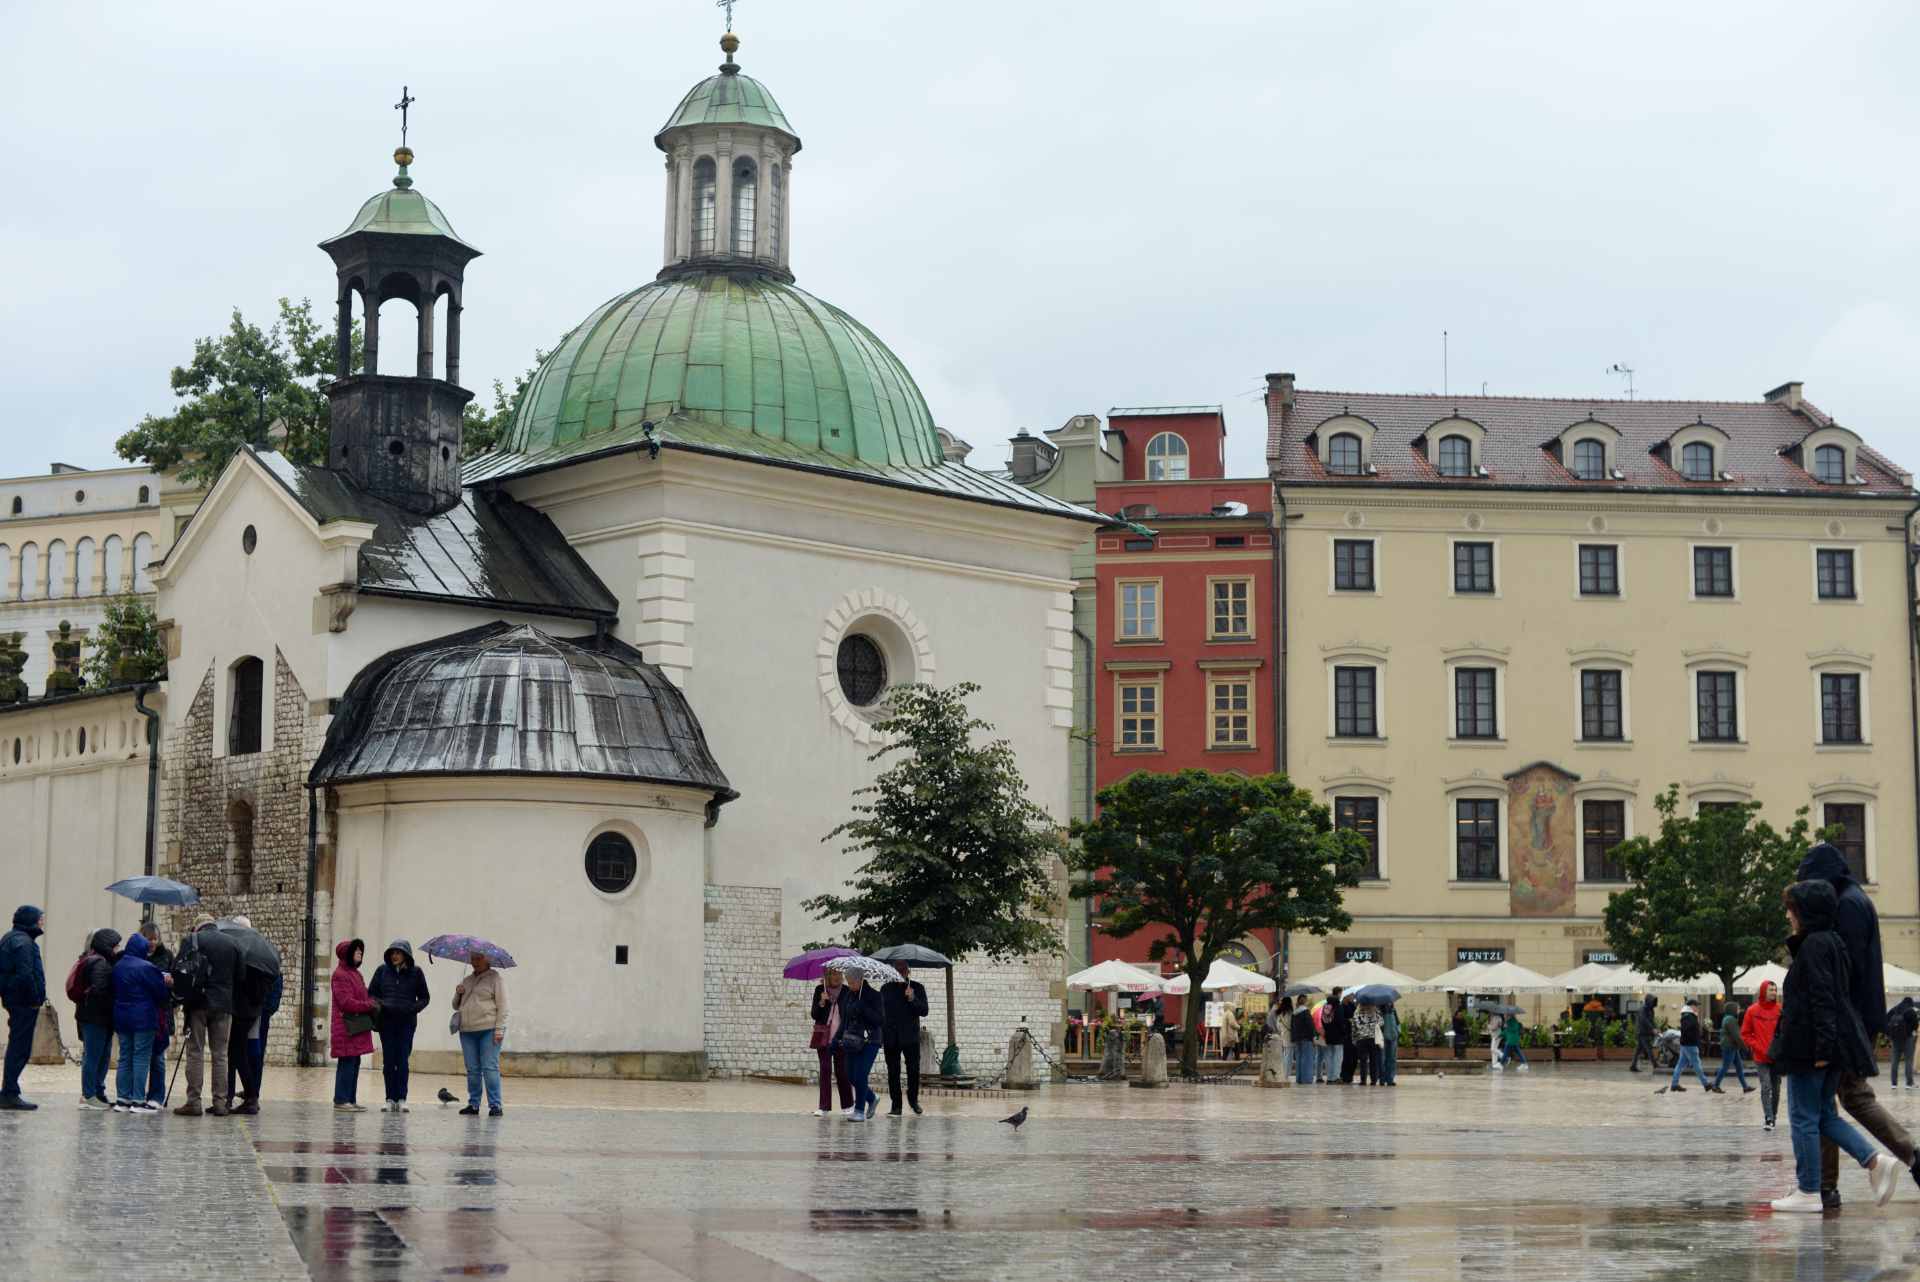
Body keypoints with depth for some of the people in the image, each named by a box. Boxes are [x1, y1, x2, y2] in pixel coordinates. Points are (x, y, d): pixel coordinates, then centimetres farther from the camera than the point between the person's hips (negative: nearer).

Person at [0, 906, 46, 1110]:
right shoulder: (23, 942, -15)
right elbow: (25, 974, -24)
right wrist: (36, 998, -15)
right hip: (25, 1003, -10)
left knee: (17, 1048, 15)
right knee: (20, 1049, -6)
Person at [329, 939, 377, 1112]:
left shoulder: (355, 973, 20)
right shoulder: (341, 974, -11)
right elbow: (346, 1002, -17)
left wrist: (372, 1003, 2)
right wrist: (370, 1006, -13)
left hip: (358, 1027, 10)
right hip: (347, 1028, -10)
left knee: (354, 1064, 10)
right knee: (347, 1063, -8)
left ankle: (351, 1100, 15)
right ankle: (341, 1101, -5)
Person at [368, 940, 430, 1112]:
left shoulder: (416, 973, 3)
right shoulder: (382, 971, 5)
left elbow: (424, 997, 9)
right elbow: (371, 993, 10)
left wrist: (414, 1008, -9)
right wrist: (380, 1004, -9)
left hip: (406, 1022, -1)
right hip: (386, 1022, 2)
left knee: (402, 1060, -7)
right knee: (388, 1061, 2)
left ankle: (401, 1099, -5)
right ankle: (390, 1099, 7)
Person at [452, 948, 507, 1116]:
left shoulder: (495, 978, 1)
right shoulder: (467, 981, 20)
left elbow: (502, 1006, -5)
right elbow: (456, 1006, 25)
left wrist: (499, 1030, -13)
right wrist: (458, 994, 3)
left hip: (488, 1030, -6)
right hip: (467, 1031, 6)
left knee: (490, 1068, -10)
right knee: (472, 1070, 6)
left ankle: (495, 1105, -10)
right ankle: (473, 1104, 11)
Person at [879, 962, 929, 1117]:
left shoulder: (917, 988, 4)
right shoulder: (886, 989, 10)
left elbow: (924, 1011, -4)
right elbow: (880, 1013, 15)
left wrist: (913, 999, -20)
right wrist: (879, 1037, 10)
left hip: (910, 1037, -2)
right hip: (891, 1038, 2)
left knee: (913, 1069, -6)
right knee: (893, 1072, 2)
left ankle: (913, 1099, 16)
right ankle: (895, 1106, 7)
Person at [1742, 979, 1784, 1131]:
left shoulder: (1780, 1010, 1)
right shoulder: (1752, 1011, -1)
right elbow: (1745, 1033, 4)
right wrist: (1757, 1047, -7)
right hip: (1761, 1058, -2)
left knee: (1775, 1088, 10)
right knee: (1766, 1087, -13)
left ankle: (1773, 1118, 22)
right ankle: (1768, 1118, -16)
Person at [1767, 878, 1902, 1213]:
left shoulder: (1813, 945, -14)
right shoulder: (1833, 943, 16)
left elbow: (1821, 998, -21)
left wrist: (1822, 1046, -24)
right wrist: (1827, 1045, 22)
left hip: (1809, 1046, -10)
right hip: (1836, 1045, 10)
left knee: (1803, 1117, -1)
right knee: (1824, 1114, 16)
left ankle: (1808, 1192, 3)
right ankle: (1876, 1161, 1)